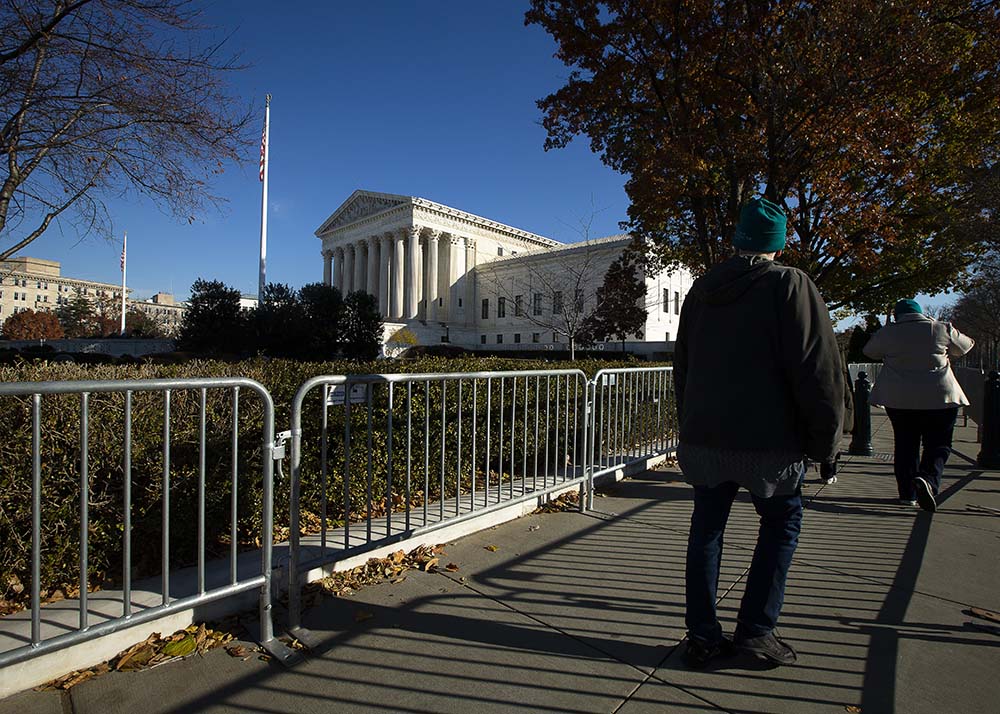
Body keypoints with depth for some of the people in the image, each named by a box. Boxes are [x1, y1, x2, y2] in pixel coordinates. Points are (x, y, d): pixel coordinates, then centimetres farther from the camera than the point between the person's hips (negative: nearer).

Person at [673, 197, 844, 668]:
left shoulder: (701, 289, 9)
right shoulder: (790, 285, -7)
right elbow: (818, 370, -11)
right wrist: (824, 440, -1)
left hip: (703, 436, 4)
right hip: (769, 439, -4)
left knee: (707, 525, 13)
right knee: (782, 522, 17)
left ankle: (702, 636, 19)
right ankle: (756, 628, 17)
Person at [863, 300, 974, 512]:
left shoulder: (887, 333, -1)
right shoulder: (942, 329, 1)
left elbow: (869, 351, 16)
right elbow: (965, 346, 19)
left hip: (898, 398, 1)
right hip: (939, 397, -1)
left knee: (905, 446, 11)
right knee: (938, 445, 6)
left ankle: (908, 493, 15)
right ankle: (928, 479, -19)